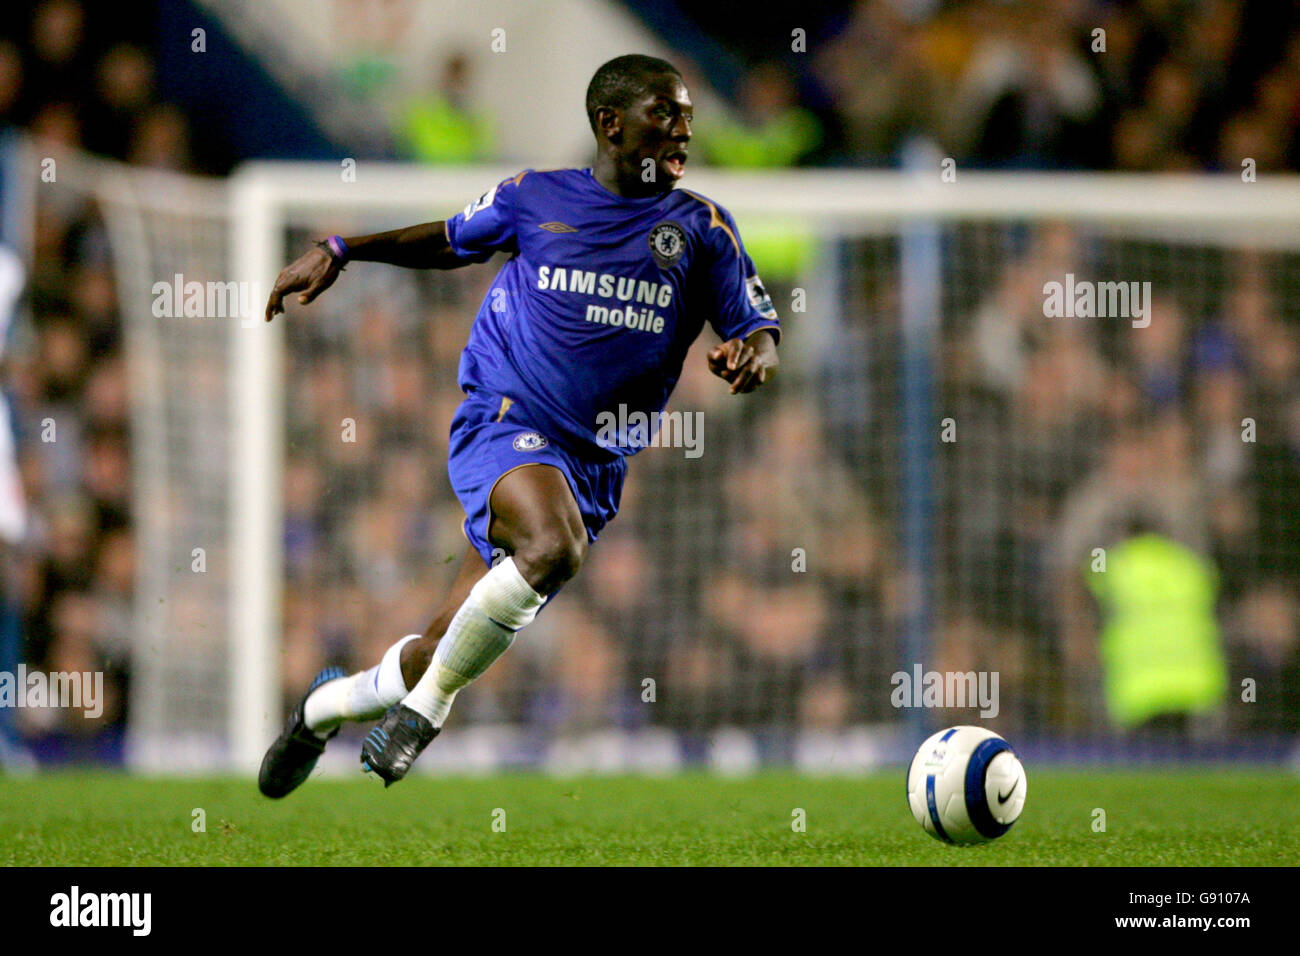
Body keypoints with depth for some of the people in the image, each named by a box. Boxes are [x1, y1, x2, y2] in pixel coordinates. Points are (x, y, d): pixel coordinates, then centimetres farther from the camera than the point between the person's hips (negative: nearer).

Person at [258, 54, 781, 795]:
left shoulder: (702, 227, 6)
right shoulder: (536, 198, 5)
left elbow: (760, 334, 5)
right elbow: (452, 241, 23)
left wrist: (754, 357, -19)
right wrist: (340, 253, 15)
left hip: (595, 465, 3)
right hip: (502, 424, -3)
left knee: (446, 651, 4)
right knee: (553, 548, -35)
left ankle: (328, 707, 34)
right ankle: (428, 705, -14)